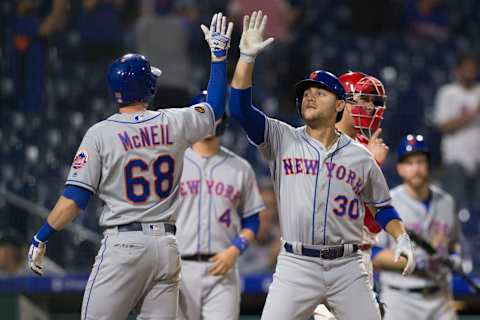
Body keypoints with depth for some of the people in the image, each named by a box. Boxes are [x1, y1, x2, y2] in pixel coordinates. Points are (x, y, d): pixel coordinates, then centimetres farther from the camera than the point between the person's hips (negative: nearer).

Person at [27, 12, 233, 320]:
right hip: (166, 246, 4)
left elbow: (74, 199, -7)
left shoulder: (100, 133, -5)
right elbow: (215, 107, 24)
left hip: (123, 246, -4)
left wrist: (40, 240, 3)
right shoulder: (174, 124, 4)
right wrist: (219, 52, 32)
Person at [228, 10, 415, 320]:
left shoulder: (360, 156, 9)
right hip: (296, 266, -1)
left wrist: (402, 239, 0)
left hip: (347, 267, 1)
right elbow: (240, 107, -6)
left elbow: (382, 205, 17)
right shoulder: (283, 140, 5)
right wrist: (247, 56, -15)